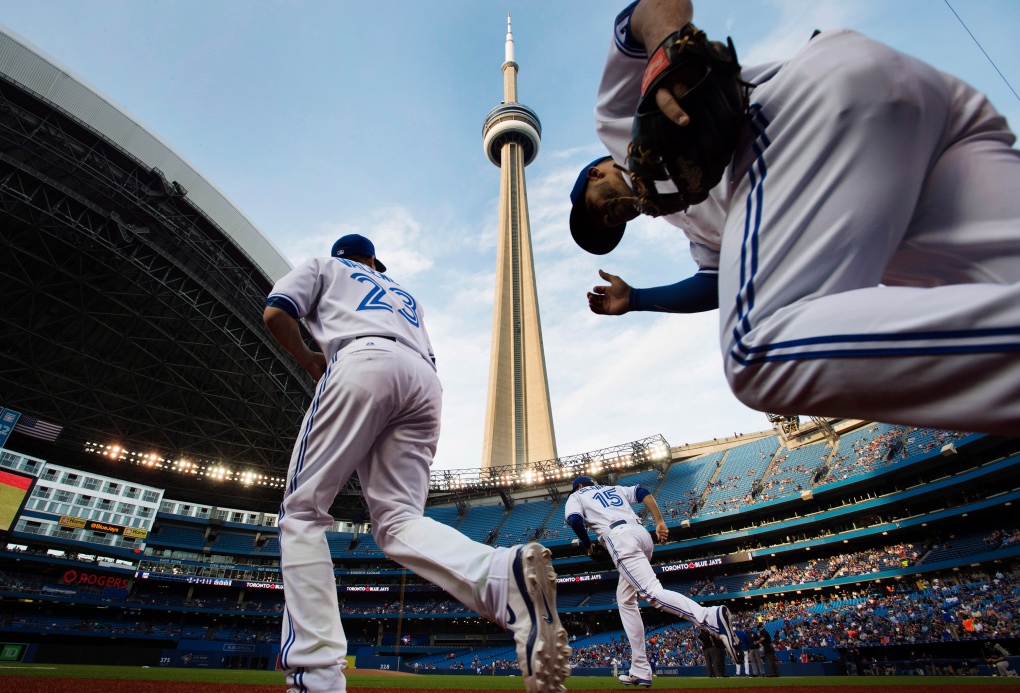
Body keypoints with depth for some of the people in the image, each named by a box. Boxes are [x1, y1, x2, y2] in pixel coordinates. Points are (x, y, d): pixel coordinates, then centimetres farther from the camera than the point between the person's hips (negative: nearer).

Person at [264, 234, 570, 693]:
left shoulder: (322, 267, 30)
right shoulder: (407, 295, 41)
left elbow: (276, 313, 12)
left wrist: (310, 362, 26)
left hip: (362, 361, -4)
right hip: (425, 381, 5)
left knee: (302, 511, 1)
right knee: (396, 521, -4)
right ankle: (506, 574, -32)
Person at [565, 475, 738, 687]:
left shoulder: (576, 496, 19)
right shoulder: (614, 488, 33)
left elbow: (575, 520, -3)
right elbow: (643, 493, 16)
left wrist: (587, 545, 13)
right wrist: (660, 523, 9)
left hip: (619, 537, -7)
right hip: (642, 534, 7)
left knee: (653, 592, -21)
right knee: (625, 599, 17)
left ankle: (712, 617, -45)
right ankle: (640, 671, 15)